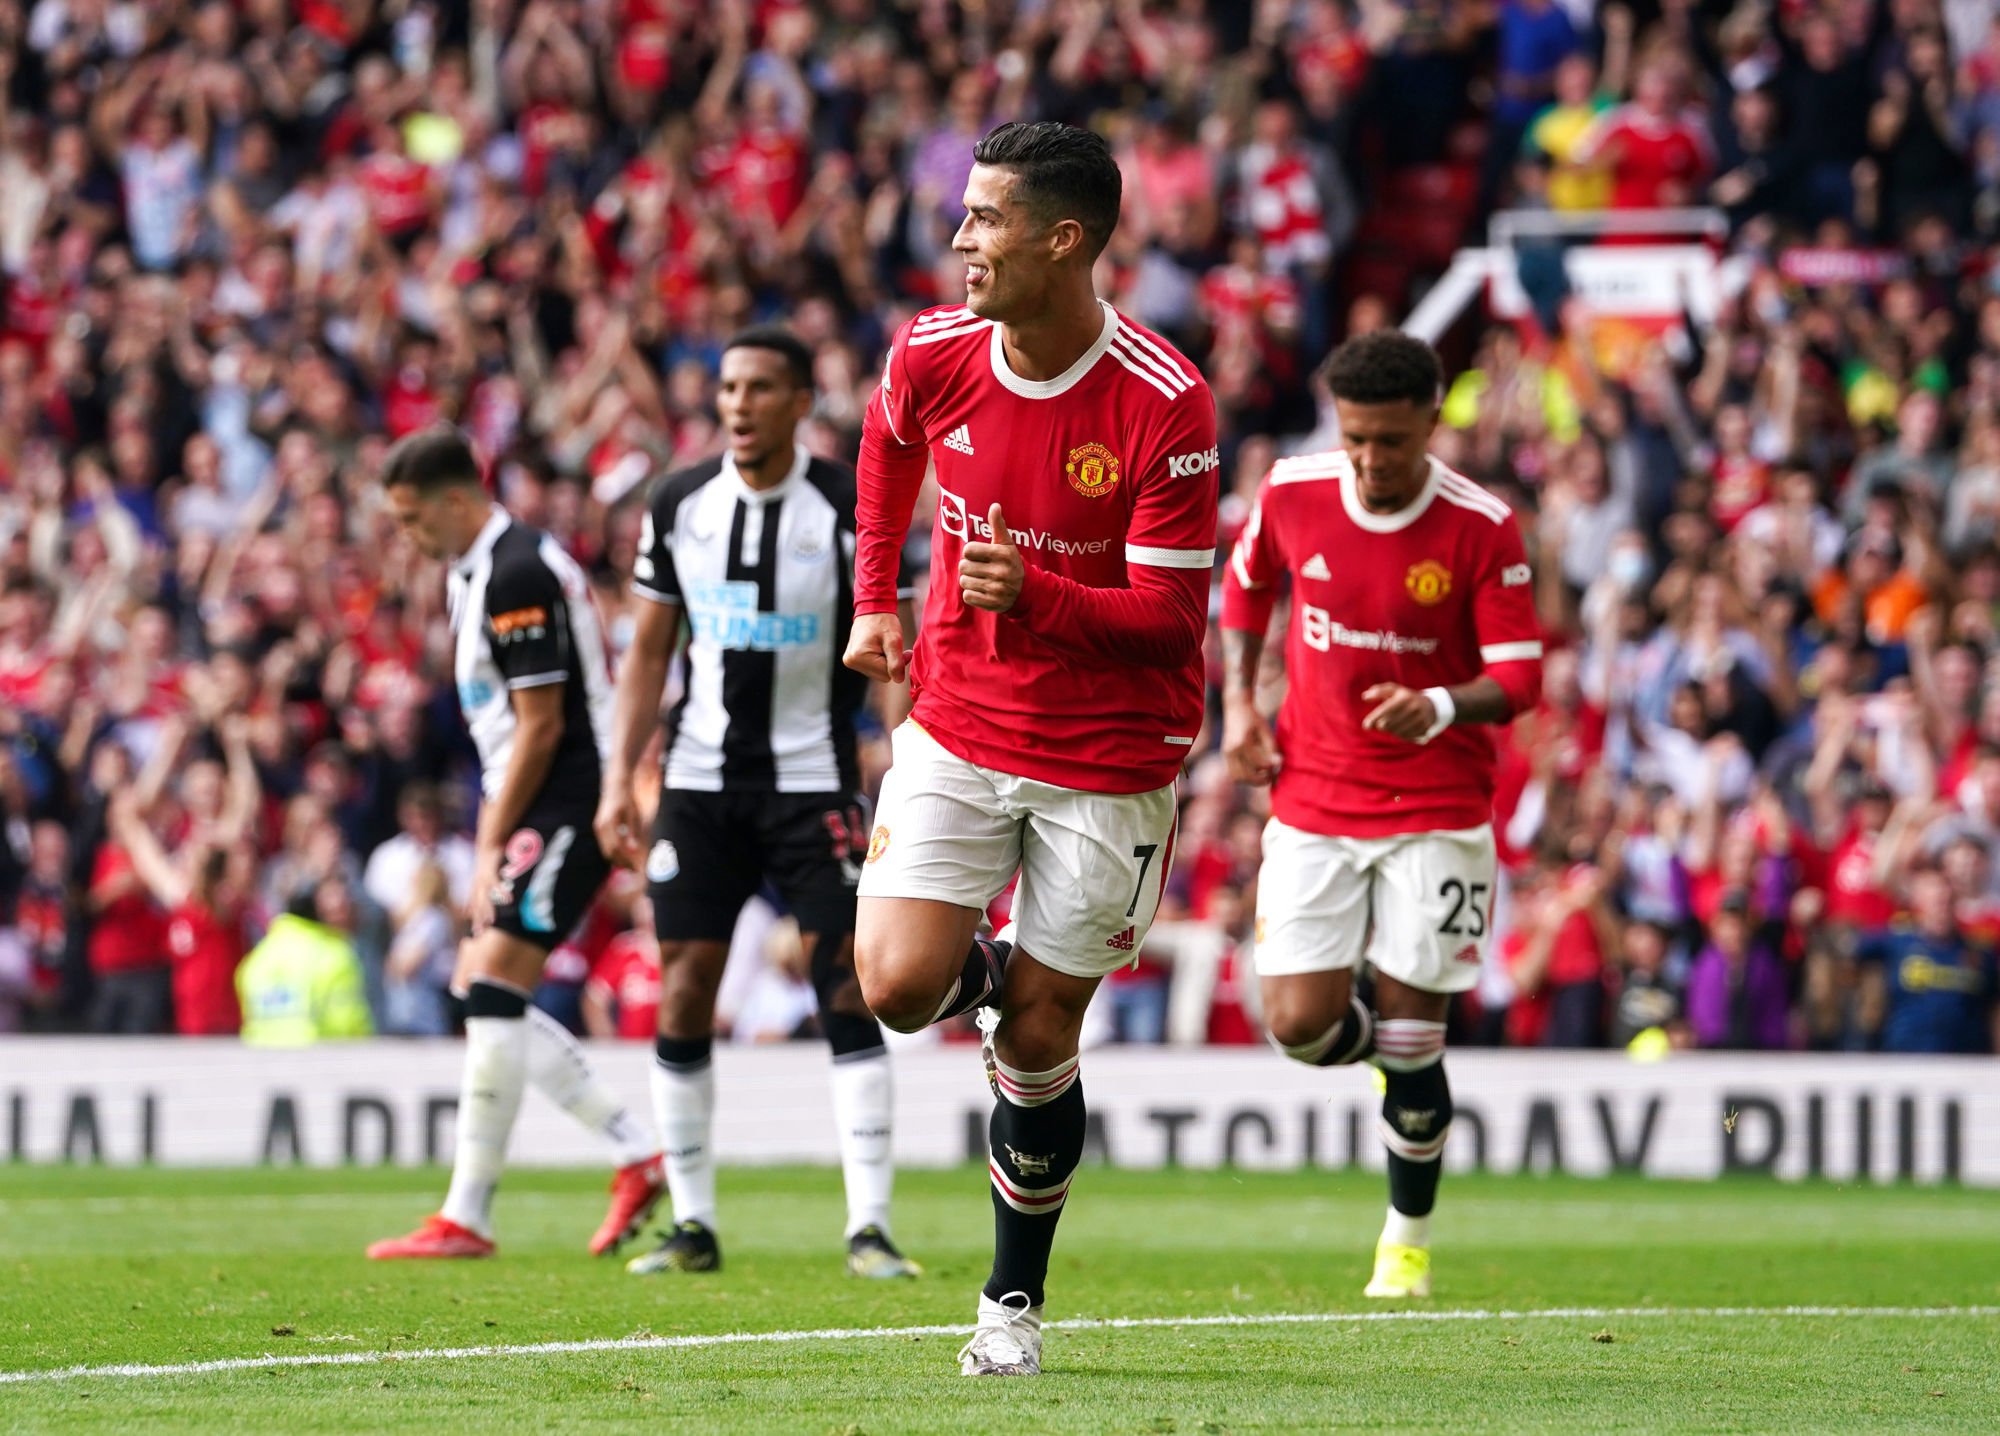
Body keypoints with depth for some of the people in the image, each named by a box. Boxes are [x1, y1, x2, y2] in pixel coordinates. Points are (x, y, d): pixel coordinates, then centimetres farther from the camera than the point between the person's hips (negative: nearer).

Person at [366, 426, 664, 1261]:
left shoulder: (518, 573, -17)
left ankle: (467, 1217, -12)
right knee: (480, 992, 8)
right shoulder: (475, 573, 16)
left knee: (493, 990, -13)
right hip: (532, 807, 11)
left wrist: (493, 847, -14)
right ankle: (637, 1157, 13)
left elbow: (542, 725, -18)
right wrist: (490, 841, 16)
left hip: (568, 805, -11)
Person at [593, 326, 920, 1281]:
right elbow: (649, 648, 10)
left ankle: (869, 1227, -8)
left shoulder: (849, 510, -6)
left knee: (848, 989, -9)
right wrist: (619, 781, 3)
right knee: (683, 991, 0)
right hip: (701, 781, 3)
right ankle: (692, 1226, 9)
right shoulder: (679, 506, 4)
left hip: (814, 784, -3)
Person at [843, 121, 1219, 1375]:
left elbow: (1171, 615, -18)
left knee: (1037, 1042, 1)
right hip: (958, 729, 3)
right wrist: (875, 599, 18)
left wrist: (1034, 593, -33)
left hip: (1107, 762, -3)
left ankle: (1015, 1301, 21)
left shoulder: (1165, 405, -21)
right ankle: (996, 977, 25)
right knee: (899, 987, -13)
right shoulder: (932, 355, -8)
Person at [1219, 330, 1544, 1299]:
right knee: (1301, 1025, -7)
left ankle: (1409, 1236, 17)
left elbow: (1518, 678, -10)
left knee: (1410, 1034, -4)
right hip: (1313, 800, 3)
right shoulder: (1291, 494, -5)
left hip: (1436, 809, -3)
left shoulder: (1481, 528, -13)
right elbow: (1244, 589, 16)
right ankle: (1398, 1052, 31)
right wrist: (1239, 703, 4)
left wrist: (1441, 707, -30)